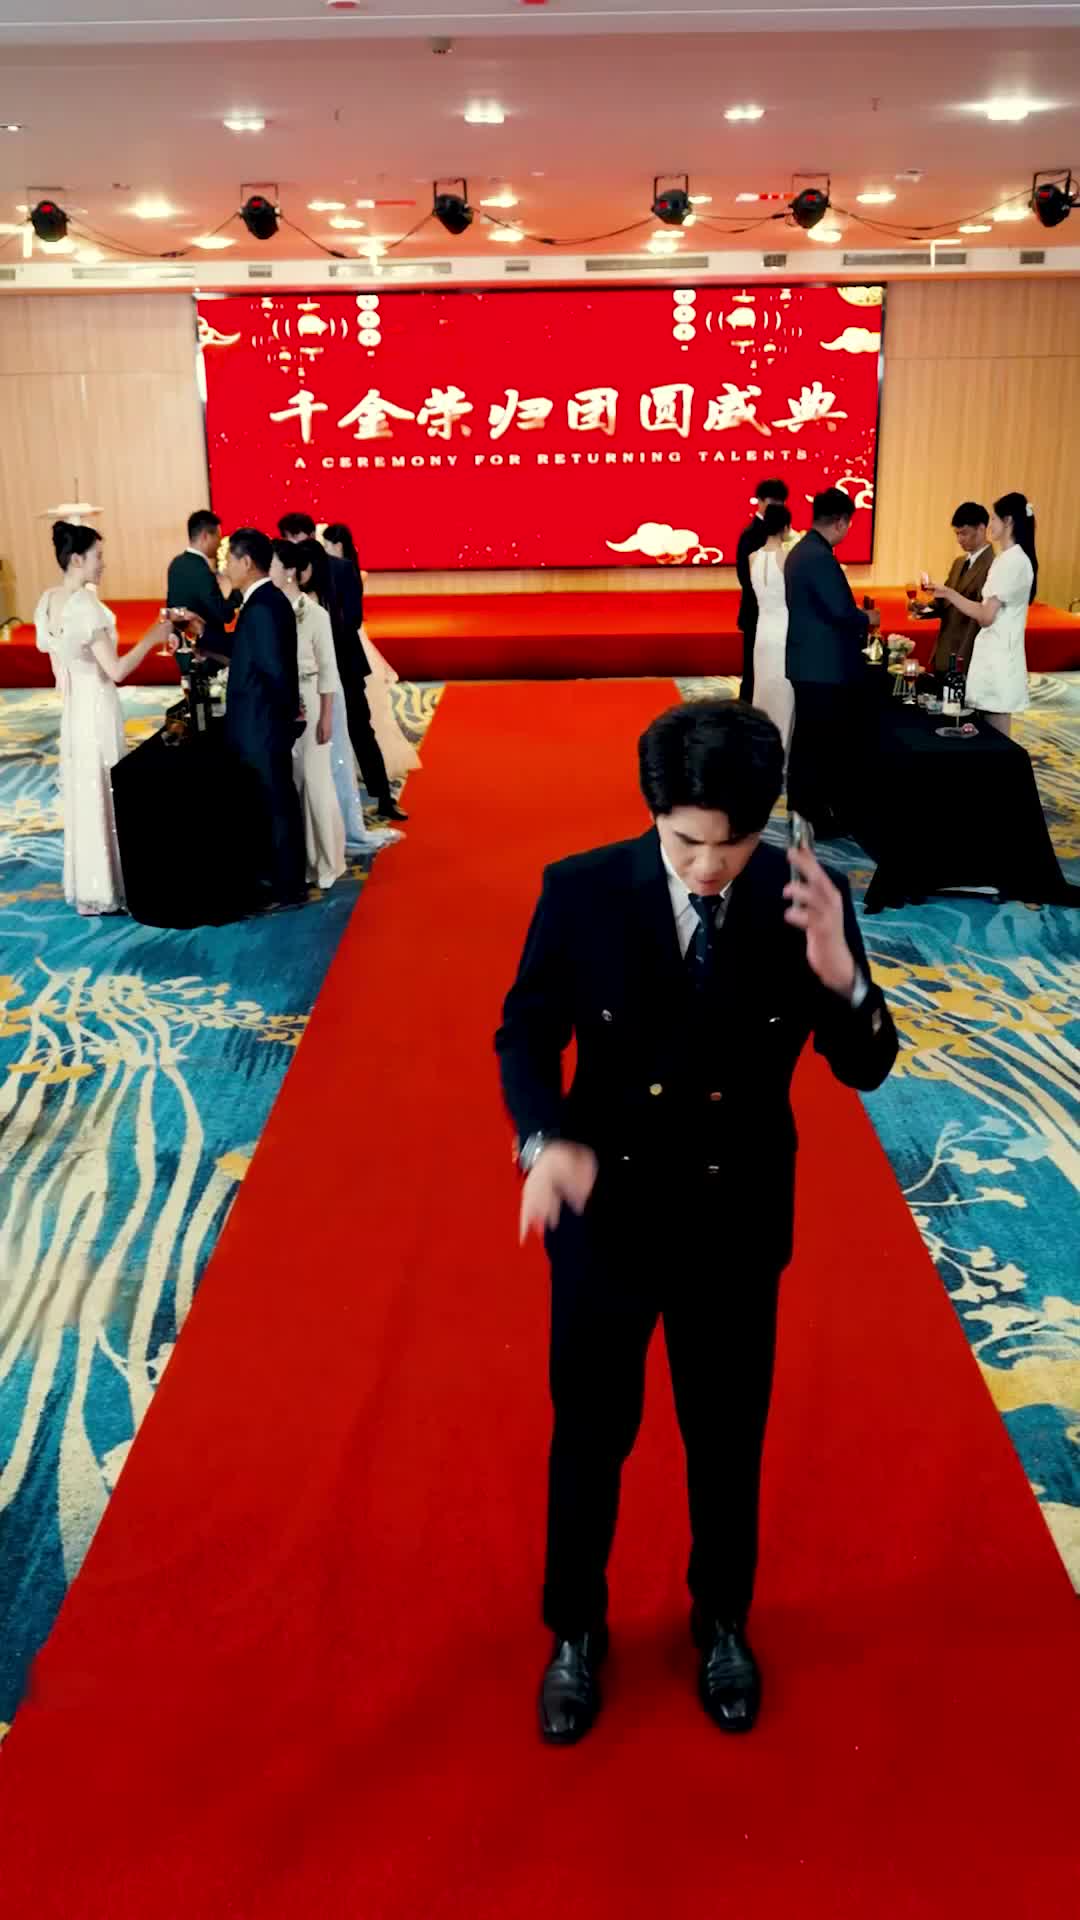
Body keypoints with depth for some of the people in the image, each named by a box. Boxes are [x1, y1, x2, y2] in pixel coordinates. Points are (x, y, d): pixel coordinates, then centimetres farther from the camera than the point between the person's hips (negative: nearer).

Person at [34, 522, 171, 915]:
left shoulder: (48, 600, 4)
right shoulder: (85, 605, -22)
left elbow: (56, 662, 12)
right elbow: (116, 670, -22)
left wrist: (71, 697, 21)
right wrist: (152, 638, -14)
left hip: (72, 706, 8)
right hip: (97, 705, -8)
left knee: (82, 792, 16)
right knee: (101, 794, 2)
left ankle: (84, 884, 26)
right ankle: (103, 891, 11)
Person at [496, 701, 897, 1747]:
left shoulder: (805, 900, -14)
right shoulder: (582, 890, -16)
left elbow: (866, 1067, -10)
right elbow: (525, 1031, -6)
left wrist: (839, 974, -32)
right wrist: (546, 1139, -25)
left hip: (735, 1221, 1)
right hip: (606, 1210, 0)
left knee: (728, 1437, 20)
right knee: (590, 1435, 17)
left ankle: (723, 1623, 47)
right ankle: (575, 1631, 43)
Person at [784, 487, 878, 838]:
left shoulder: (801, 550, 11)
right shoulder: (820, 557, -20)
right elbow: (840, 611, -24)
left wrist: (856, 621, 17)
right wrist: (867, 620, -5)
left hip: (808, 662, 10)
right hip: (823, 666, -10)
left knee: (807, 741, 16)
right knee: (820, 743, -2)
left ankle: (802, 812, 24)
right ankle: (813, 819, 5)